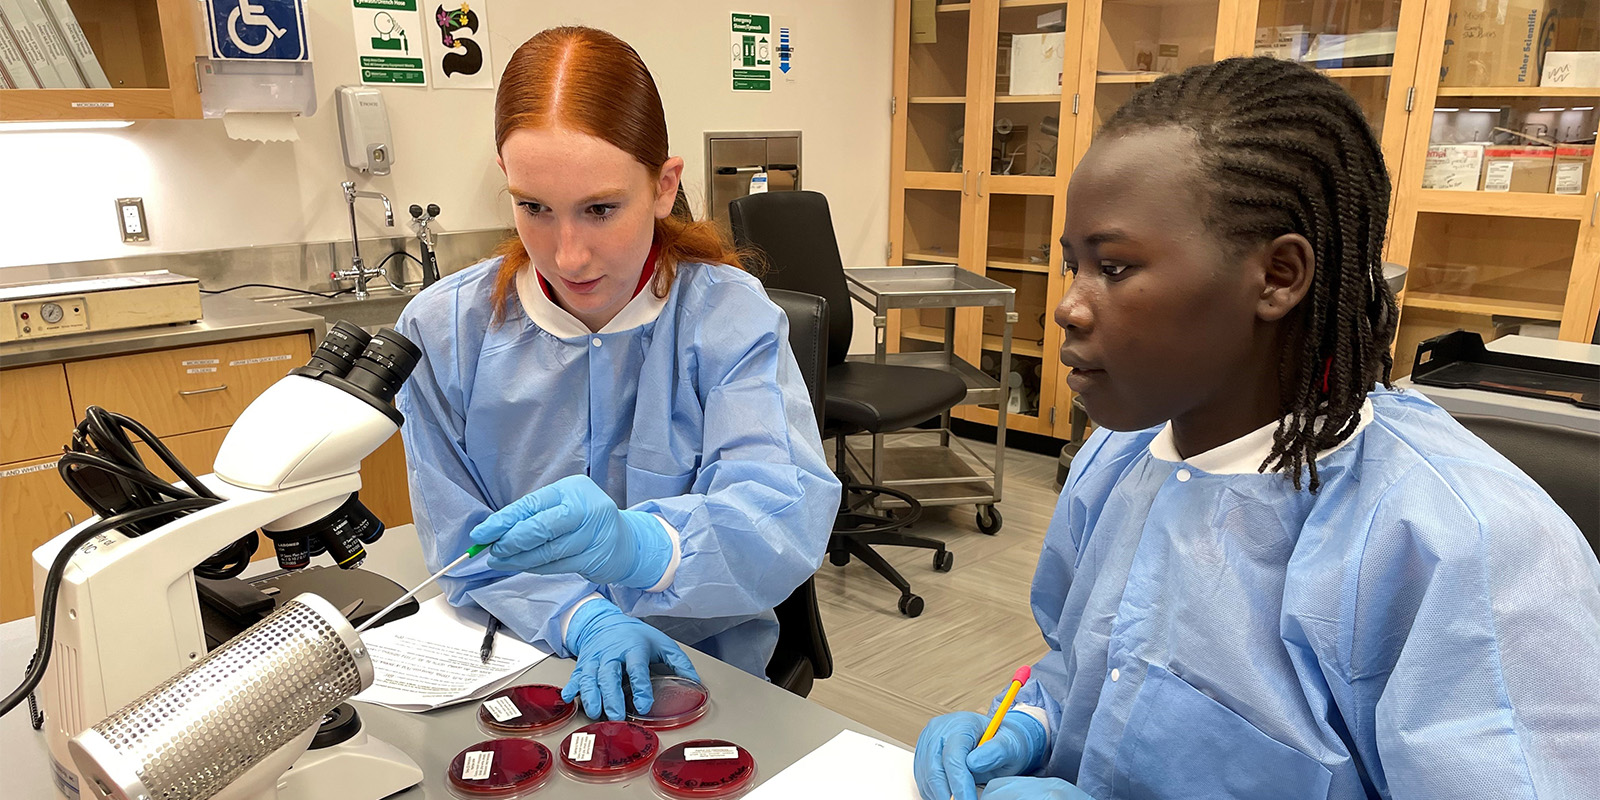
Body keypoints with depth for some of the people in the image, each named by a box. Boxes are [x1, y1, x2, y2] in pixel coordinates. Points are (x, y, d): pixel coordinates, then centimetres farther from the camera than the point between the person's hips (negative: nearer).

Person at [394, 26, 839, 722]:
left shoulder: (730, 319, -10)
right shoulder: (443, 331, -5)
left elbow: (787, 517, -22)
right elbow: (462, 545, -4)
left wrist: (639, 545, -41)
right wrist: (584, 621, -21)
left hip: (701, 669, -2)